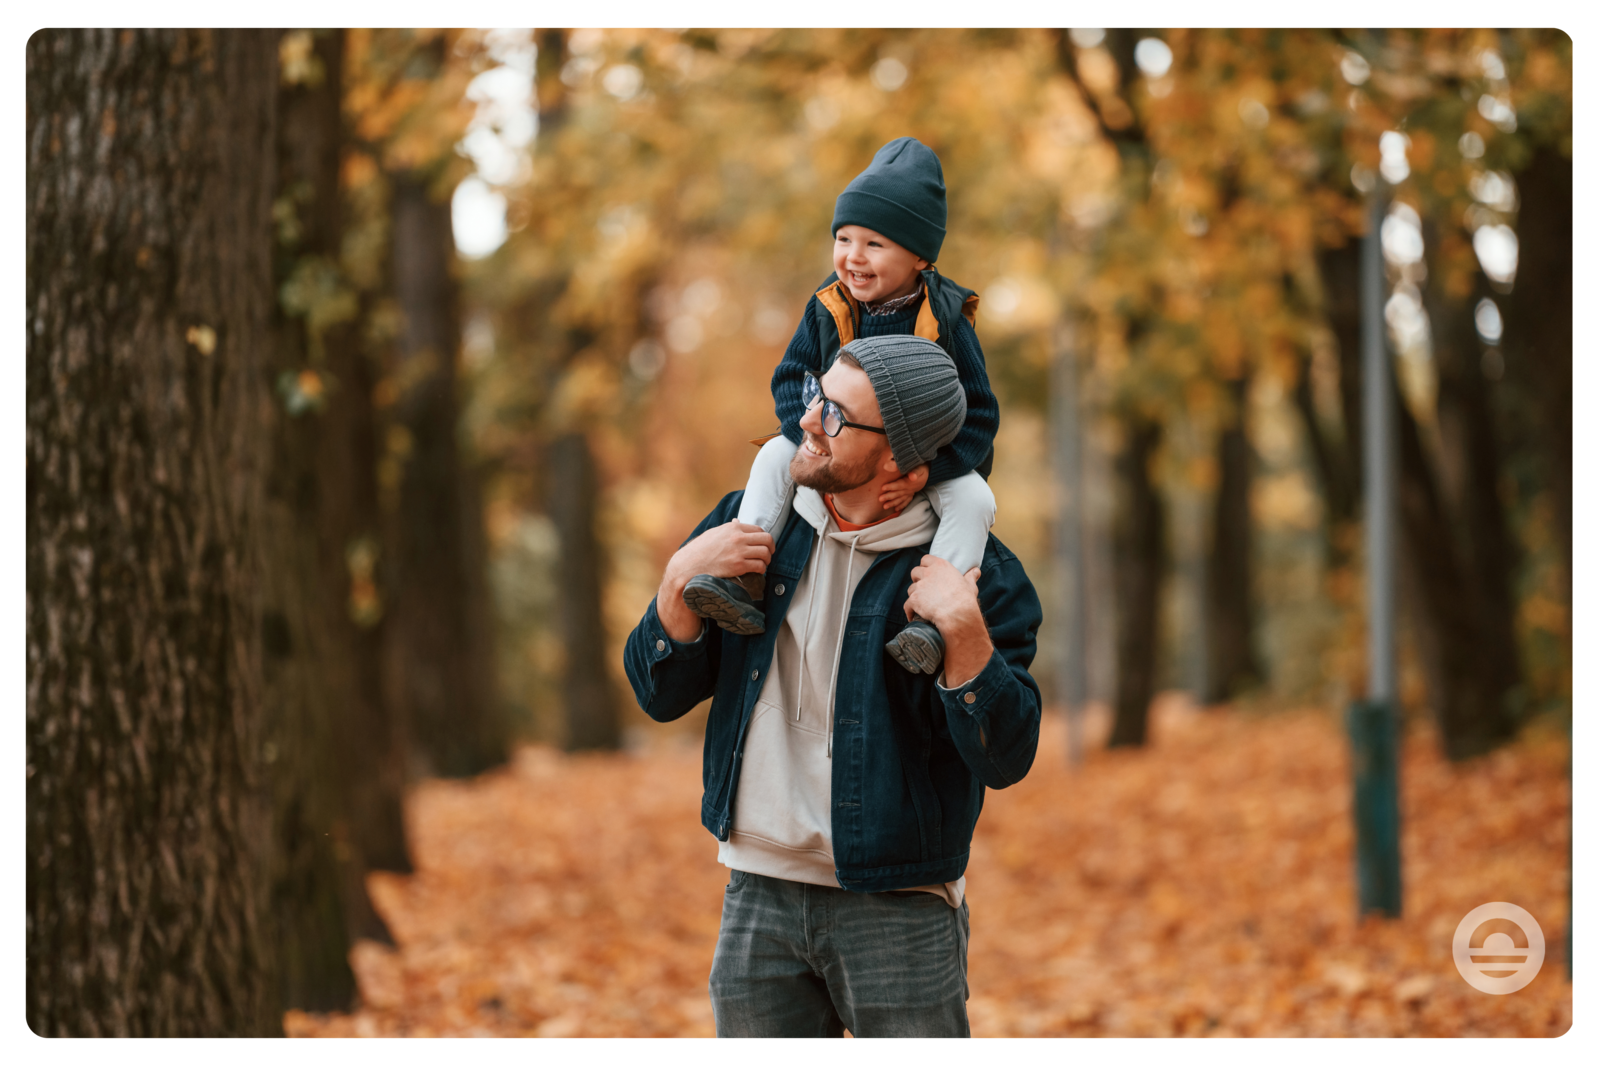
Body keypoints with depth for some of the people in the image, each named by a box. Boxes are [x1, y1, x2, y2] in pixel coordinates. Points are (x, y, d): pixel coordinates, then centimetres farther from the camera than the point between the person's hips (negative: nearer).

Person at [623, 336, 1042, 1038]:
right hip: (758, 898, 4)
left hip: (900, 908, -3)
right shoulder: (751, 525, 5)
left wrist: (963, 630, -25)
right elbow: (660, 694, 6)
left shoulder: (975, 569, -8)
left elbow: (1005, 760, -12)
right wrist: (681, 578, -10)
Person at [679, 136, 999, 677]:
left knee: (973, 500, -31)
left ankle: (929, 617, -35)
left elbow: (980, 416, -19)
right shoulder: (828, 310, -7)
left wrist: (925, 472, -34)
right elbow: (790, 378, -4)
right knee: (775, 457, -15)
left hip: (932, 457, -4)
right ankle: (746, 581, -21)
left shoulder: (945, 322, -18)